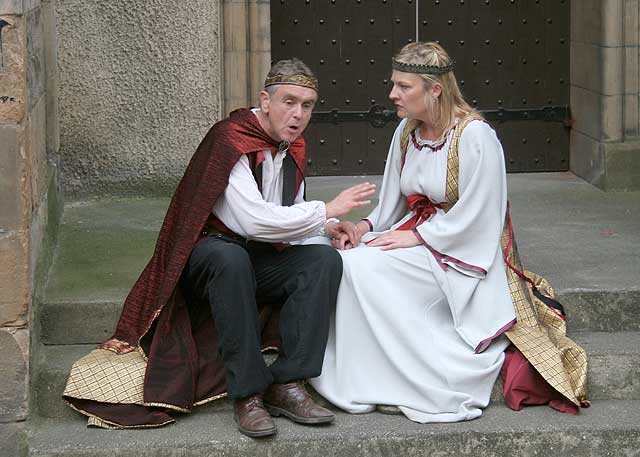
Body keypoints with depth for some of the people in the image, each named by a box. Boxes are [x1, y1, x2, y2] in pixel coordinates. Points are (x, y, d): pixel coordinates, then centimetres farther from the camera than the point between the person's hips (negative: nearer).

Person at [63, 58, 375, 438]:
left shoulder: (293, 147, 8)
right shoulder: (230, 140, -18)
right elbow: (254, 221, -28)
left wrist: (325, 227, -5)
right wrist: (327, 209, -20)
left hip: (262, 260, 7)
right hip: (208, 253, -7)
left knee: (325, 259, -20)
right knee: (232, 259, -41)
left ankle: (287, 384, -28)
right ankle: (247, 394, -38)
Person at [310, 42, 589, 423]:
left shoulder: (475, 135, -16)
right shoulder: (407, 131, 9)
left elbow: (476, 218, -18)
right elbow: (393, 202, 13)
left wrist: (416, 237, -18)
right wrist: (367, 226, -6)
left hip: (460, 255, -7)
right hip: (417, 234, 8)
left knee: (365, 266, -27)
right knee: (342, 259, -18)